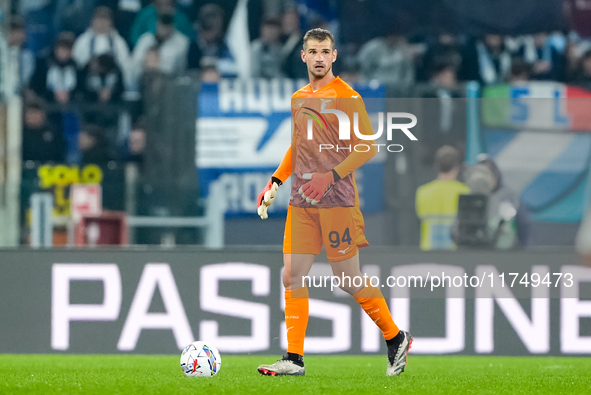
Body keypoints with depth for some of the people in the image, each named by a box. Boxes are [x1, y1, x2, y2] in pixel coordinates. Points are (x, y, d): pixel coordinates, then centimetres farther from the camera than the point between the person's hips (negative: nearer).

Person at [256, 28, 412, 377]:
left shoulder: (346, 96, -7)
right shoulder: (299, 99, 15)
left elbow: (367, 148, -11)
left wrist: (331, 176, -19)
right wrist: (275, 181, 17)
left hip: (338, 201, -6)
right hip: (301, 203, 7)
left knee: (348, 280, -4)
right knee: (293, 276, -1)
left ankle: (396, 339, 14)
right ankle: (294, 359, 3)